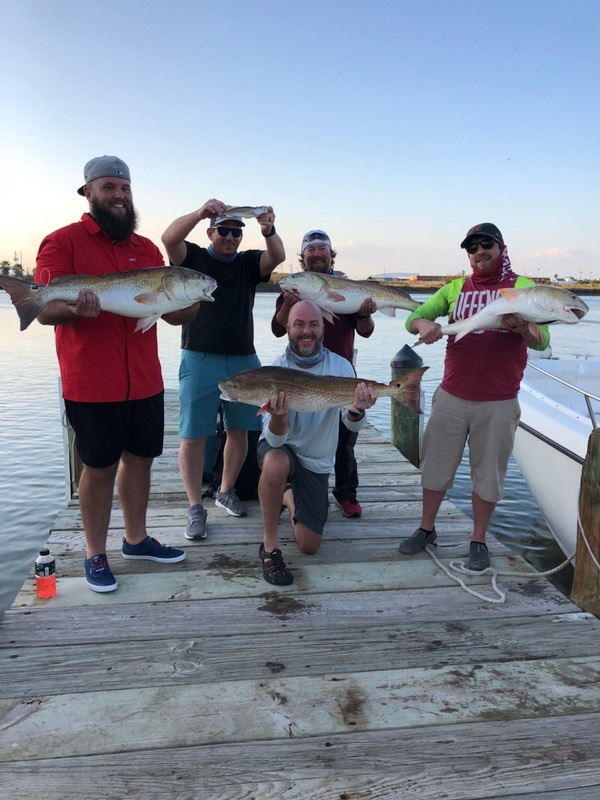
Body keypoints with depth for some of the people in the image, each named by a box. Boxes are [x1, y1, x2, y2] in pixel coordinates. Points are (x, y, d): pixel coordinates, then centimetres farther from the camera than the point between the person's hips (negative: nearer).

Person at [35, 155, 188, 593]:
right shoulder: (63, 242, -4)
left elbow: (170, 310, 16)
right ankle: (96, 555, 22)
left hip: (145, 380, 5)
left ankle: (137, 539, 32)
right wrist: (77, 308, -32)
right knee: (99, 468, 5)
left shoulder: (147, 249, 13)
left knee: (140, 459, 14)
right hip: (91, 384, -5)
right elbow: (46, 311, -11)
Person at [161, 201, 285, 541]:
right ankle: (196, 508, 6)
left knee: (240, 430, 10)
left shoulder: (249, 263, 11)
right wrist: (200, 212, -30)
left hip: (244, 360, 4)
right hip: (200, 359, -3)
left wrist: (269, 231, -29)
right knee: (194, 435, -3)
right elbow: (169, 238, -15)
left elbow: (277, 257, -8)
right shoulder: (193, 257, 4)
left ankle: (227, 491, 29)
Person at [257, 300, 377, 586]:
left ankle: (288, 495, 34)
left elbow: (353, 426, -21)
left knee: (309, 546, 3)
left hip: (317, 461, 3)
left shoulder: (340, 366, -13)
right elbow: (275, 439, -25)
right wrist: (278, 415, -48)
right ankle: (270, 546, -20)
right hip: (279, 448, -2)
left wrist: (357, 410, -46)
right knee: (276, 464, -41)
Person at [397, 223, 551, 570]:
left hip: (499, 402, -2)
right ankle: (427, 529, 28)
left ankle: (479, 540, 25)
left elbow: (541, 341, -8)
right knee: (436, 466, 10)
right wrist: (424, 324, -20)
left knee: (488, 474, 7)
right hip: (452, 397, 2)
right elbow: (414, 317, 4)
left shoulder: (523, 288, 1)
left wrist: (522, 327, -31)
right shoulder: (455, 288, 9)